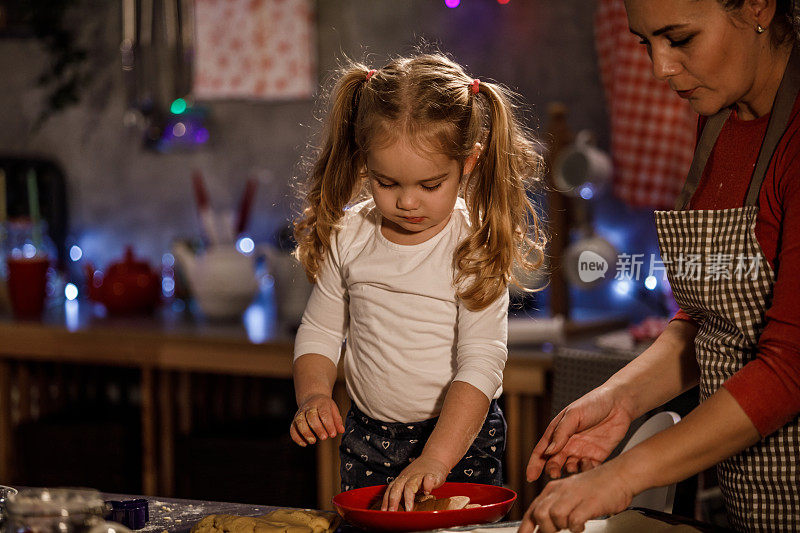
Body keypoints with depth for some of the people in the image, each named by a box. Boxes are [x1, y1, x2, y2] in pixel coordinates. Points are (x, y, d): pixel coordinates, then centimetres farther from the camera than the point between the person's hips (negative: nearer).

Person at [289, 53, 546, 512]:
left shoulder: (477, 246, -15)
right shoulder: (348, 237, -2)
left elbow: (482, 362, -21)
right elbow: (320, 332, 8)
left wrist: (435, 458, -31)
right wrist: (313, 395, -13)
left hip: (461, 438, -3)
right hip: (367, 440, 4)